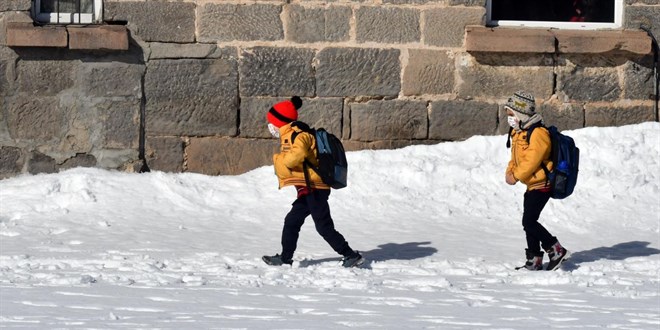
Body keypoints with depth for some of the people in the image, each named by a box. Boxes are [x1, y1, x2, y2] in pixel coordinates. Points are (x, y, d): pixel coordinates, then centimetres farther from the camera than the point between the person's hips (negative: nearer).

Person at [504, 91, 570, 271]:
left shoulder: (538, 133, -20)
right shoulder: (518, 133, 11)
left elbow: (532, 161, -24)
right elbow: (515, 157, 16)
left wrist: (517, 176, -16)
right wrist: (510, 172, -2)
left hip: (541, 185, -10)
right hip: (531, 185, 10)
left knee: (529, 222, -15)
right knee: (529, 222, 12)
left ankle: (556, 250, -5)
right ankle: (534, 260, 20)